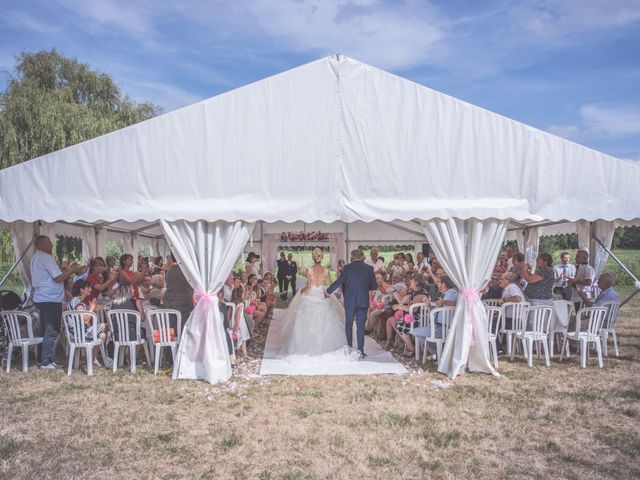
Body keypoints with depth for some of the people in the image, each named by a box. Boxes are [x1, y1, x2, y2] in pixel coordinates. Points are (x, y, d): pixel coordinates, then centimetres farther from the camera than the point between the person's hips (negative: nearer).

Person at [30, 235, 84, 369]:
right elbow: (58, 278, -19)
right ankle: (46, 362, -4)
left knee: (46, 330, 14)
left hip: (41, 299, 10)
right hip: (51, 299, -10)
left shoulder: (36, 258, 18)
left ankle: (45, 359, 19)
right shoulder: (46, 258, -14)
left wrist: (62, 268, 14)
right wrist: (72, 270, -9)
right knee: (51, 331, -6)